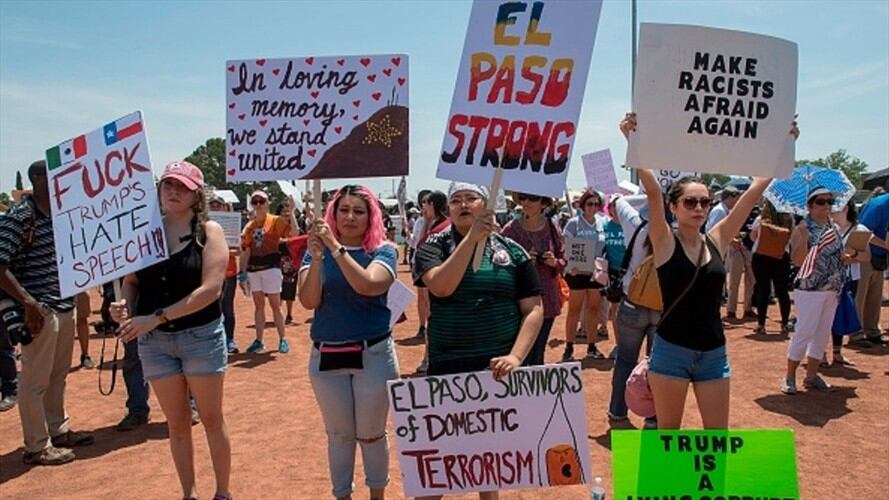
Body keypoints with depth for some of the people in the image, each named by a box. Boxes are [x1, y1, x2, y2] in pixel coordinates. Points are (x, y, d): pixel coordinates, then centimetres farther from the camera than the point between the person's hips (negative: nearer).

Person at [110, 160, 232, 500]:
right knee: (177, 423, 13)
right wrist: (125, 304, -13)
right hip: (154, 341, 3)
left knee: (211, 419, 8)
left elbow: (211, 288, -17)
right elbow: (131, 280, 10)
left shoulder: (208, 231, -7)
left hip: (201, 336, -3)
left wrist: (157, 317, -21)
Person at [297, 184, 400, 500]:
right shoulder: (318, 249, 1)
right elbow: (308, 301, -10)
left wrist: (336, 247, -27)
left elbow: (367, 285, -24)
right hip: (326, 357, 2)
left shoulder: (383, 251, -5)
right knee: (339, 435, 14)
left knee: (371, 434, 11)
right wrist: (317, 258, -23)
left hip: (374, 355, -2)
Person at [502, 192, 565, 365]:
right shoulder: (511, 230, -8)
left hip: (547, 300, 3)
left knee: (538, 354, 12)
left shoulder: (552, 228, 2)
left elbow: (563, 262, 10)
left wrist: (554, 262, -12)